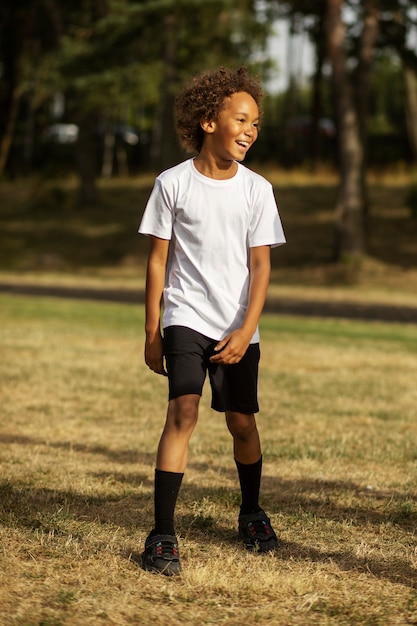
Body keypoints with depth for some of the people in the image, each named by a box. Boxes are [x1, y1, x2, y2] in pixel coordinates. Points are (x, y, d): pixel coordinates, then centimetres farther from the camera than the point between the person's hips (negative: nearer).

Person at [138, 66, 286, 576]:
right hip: (185, 318, -2)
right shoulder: (172, 184, -3)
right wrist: (152, 332, 0)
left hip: (237, 328, 2)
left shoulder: (257, 190, 1)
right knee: (183, 410, -18)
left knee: (241, 421, 8)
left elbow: (260, 264, 0)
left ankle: (252, 514, 35)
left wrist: (246, 331, -11)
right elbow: (158, 261, 1)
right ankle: (162, 535, -17)